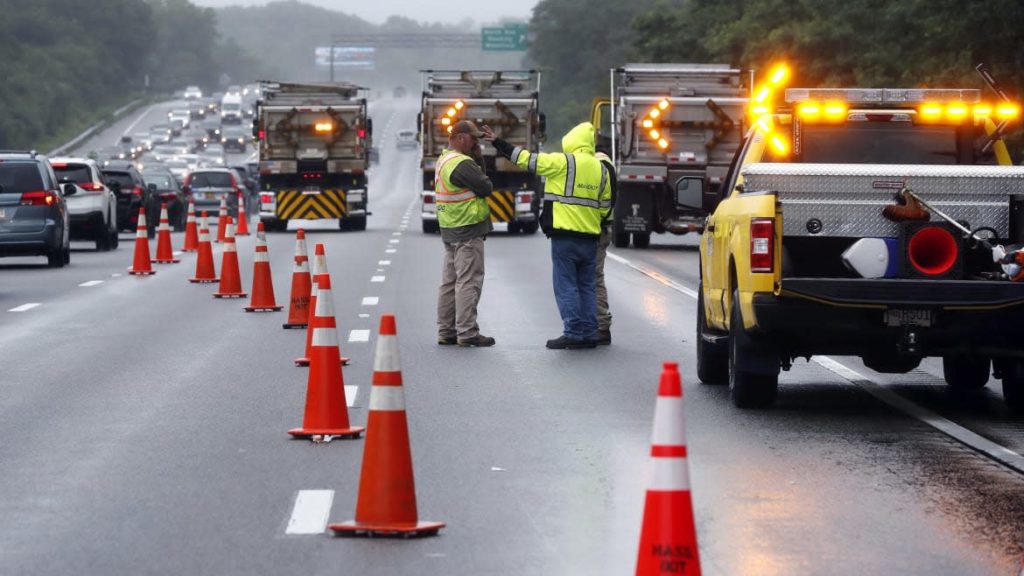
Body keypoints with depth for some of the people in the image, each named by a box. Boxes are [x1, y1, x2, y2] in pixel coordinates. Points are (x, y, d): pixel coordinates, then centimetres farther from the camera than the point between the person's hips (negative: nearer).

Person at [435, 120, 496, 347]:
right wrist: (484, 179, 3)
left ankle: (446, 331, 15)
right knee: (469, 282, -8)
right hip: (468, 230, -10)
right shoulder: (461, 164, -17)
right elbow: (485, 188, -17)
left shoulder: (444, 160, 15)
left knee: (450, 282, 12)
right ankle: (467, 332, -9)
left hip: (450, 229, 10)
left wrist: (478, 158, 3)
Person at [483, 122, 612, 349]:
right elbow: (605, 207, 14)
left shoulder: (563, 163, -9)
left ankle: (574, 333, -5)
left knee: (566, 286, -2)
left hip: (565, 235, -6)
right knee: (587, 287, 11)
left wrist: (498, 143, 1)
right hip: (590, 237, 6)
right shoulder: (601, 170, 9)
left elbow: (528, 159, -6)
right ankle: (589, 334, 11)